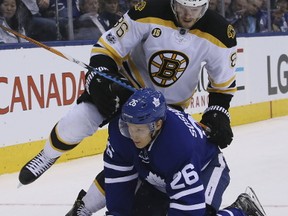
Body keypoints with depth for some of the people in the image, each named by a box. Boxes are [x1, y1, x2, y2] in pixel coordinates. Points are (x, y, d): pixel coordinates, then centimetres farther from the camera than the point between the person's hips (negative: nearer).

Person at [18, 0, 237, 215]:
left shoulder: (219, 33, -21)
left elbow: (224, 81, -5)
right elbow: (109, 47, -19)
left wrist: (218, 114, -16)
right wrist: (99, 80, -33)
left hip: (169, 105, 1)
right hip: (130, 83, -1)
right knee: (80, 119, -22)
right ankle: (47, 158, 10)